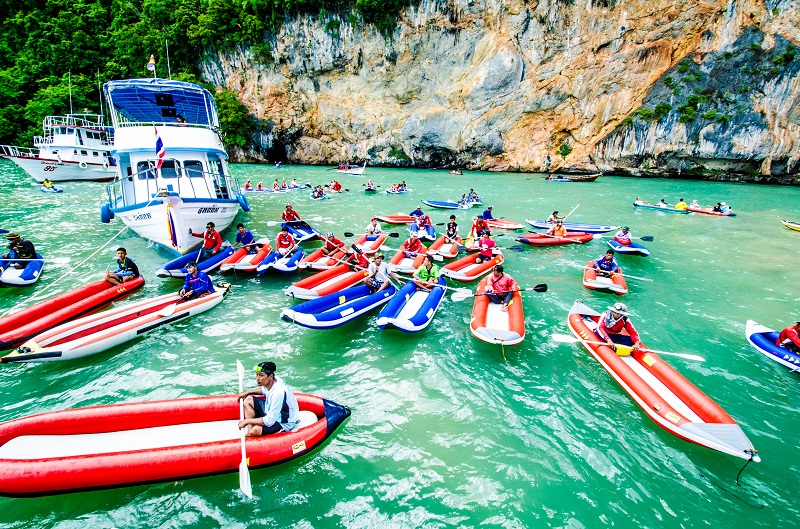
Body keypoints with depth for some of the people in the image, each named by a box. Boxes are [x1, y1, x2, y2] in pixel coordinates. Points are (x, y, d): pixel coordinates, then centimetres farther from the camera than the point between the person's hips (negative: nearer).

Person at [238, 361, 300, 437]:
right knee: (248, 399, 8)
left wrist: (247, 421, -21)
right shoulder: (271, 381, -9)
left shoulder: (278, 392, -34)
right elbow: (264, 391, 20)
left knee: (255, 431, -33)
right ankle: (249, 433, 0)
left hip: (284, 423, -10)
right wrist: (247, 392, 8)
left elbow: (269, 421, -30)